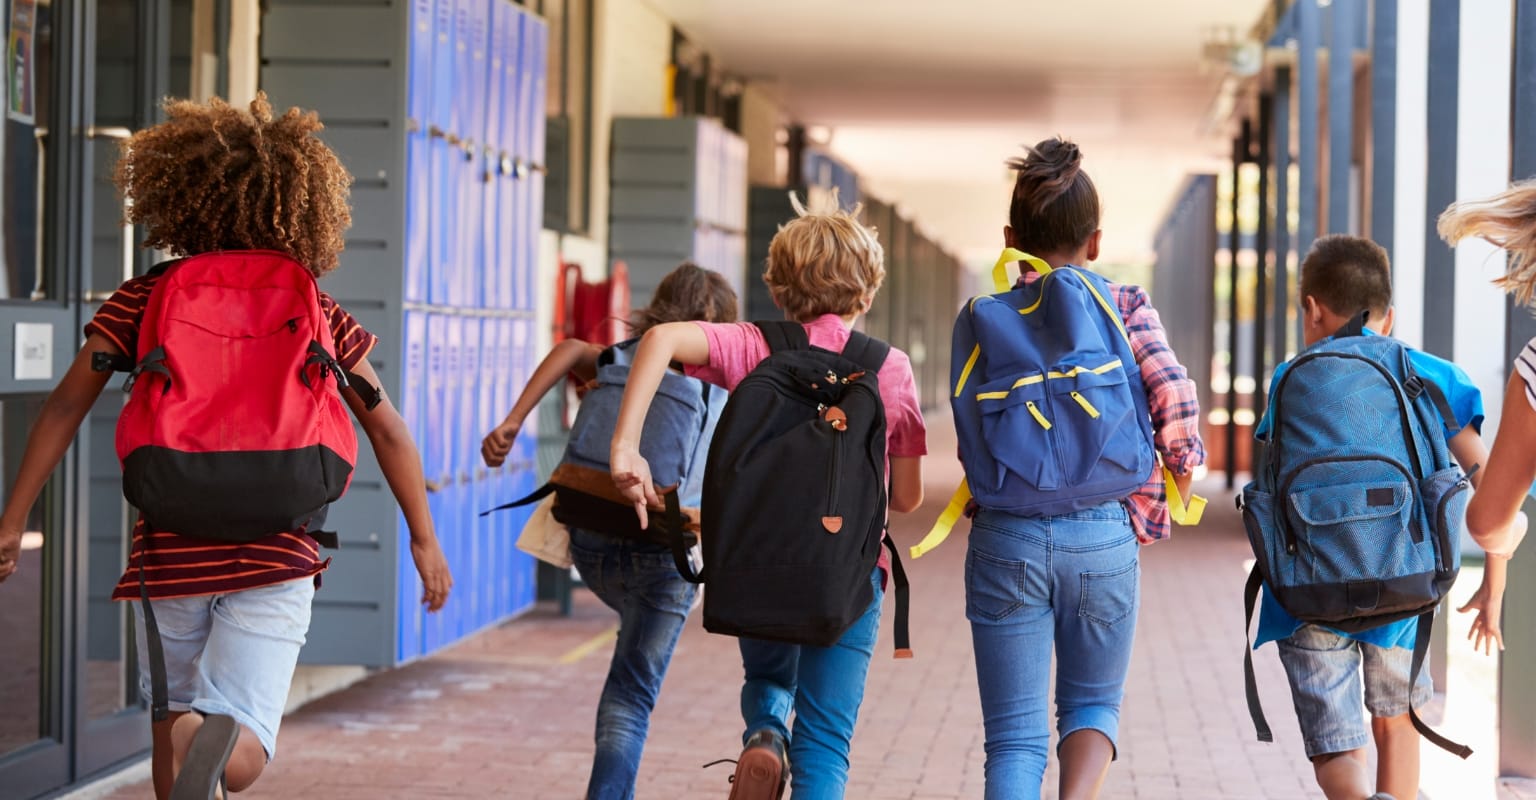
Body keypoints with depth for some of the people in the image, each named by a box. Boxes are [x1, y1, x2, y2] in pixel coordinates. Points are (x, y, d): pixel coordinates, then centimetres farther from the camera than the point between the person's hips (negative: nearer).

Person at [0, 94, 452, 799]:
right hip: (276, 556, -1)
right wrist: (424, 539, 15)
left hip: (169, 550, 1)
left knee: (171, 723, 22)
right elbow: (387, 430, 6)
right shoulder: (314, 310, 5)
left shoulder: (142, 301, 2)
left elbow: (65, 407, -2)